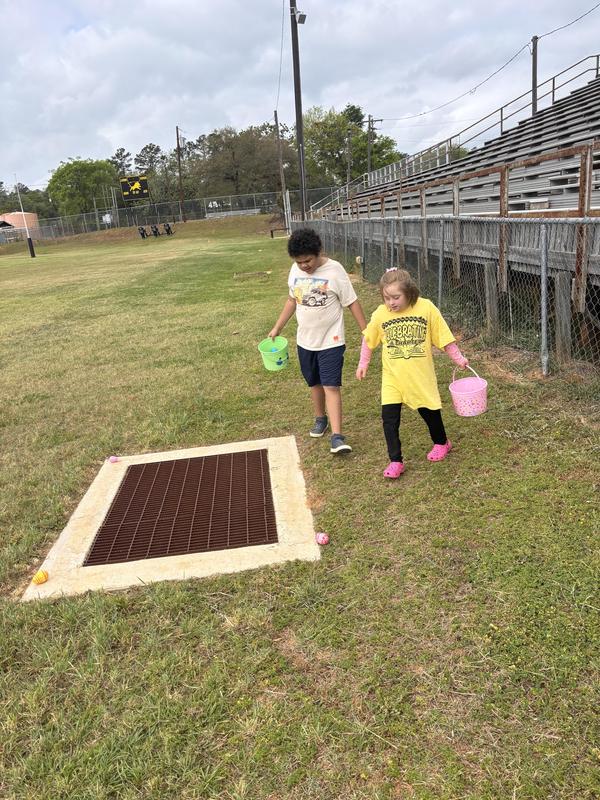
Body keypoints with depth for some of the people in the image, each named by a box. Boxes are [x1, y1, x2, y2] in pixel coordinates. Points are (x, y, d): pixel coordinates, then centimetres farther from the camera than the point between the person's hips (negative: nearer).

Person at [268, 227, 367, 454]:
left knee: (331, 386, -11)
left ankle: (337, 436, -12)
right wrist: (277, 327, 15)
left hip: (331, 341, -5)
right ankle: (320, 418, 39)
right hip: (305, 340, 5)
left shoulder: (334, 270, -15)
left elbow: (352, 303, -10)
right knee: (315, 383, 18)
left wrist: (366, 332, -9)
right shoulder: (295, 271, 0)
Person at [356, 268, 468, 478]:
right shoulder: (380, 314, -7)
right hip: (392, 377, 1)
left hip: (420, 376, -1)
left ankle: (441, 442, 43)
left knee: (429, 411, 15)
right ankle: (395, 461, 8)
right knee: (389, 418, -5)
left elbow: (443, 336, -2)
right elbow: (368, 339, 10)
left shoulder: (426, 308, -12)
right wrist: (363, 363, 12)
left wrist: (458, 358, -1)